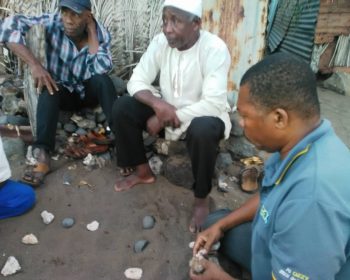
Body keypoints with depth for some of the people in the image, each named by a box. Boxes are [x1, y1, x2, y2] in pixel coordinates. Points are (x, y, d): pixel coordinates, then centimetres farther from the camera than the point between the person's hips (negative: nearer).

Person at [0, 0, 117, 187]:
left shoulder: (101, 34, -13)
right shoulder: (52, 23, -17)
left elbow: (101, 69, -29)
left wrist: (91, 31, -24)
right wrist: (34, 64, -38)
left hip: (88, 92, 1)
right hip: (63, 92, 0)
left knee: (102, 79, -31)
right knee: (49, 90, -34)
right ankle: (42, 156, -42)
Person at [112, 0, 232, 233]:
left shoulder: (214, 49, -24)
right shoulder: (160, 42, -8)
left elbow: (213, 104, -29)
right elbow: (137, 81, -7)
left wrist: (166, 118, -26)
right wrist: (158, 103, -29)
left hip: (203, 116, -5)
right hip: (167, 111, 5)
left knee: (203, 130, -39)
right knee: (122, 107, -11)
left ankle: (201, 199, -13)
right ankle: (143, 171, 7)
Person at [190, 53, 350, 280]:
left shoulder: (312, 197, -40)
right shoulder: (301, 139, -12)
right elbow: (268, 196, 5)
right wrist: (221, 225, 3)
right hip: (283, 247, 7)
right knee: (215, 222, 12)